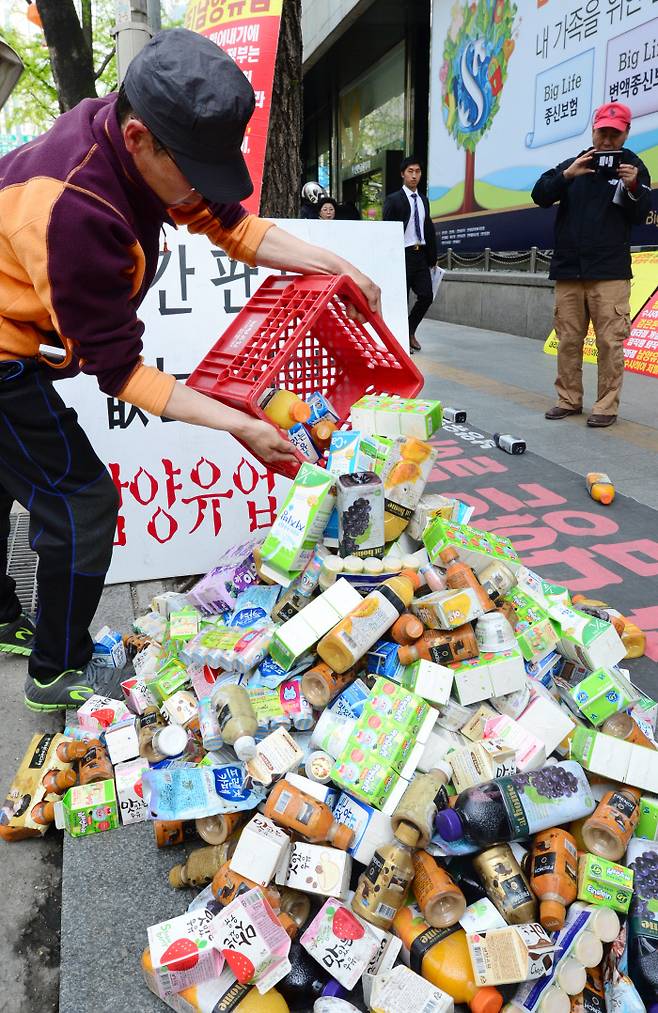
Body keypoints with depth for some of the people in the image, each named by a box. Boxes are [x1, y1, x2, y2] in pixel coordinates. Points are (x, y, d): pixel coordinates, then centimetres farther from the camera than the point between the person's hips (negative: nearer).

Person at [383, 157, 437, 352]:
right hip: (403, 255, -5)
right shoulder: (393, 200, -3)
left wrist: (432, 257, 14)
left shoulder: (424, 200, 16)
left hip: (421, 255, 6)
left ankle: (410, 331, 19)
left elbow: (429, 229, 18)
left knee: (426, 296, -1)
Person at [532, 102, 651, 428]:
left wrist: (634, 187, -15)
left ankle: (607, 405, -3)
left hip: (610, 272, -3)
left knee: (609, 341, -8)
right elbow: (540, 196, 4)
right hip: (568, 268, 3)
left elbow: (640, 215, 3)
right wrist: (566, 175, -12)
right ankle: (569, 399, 13)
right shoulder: (573, 163, 14)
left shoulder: (632, 165, 7)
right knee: (568, 339, 4)